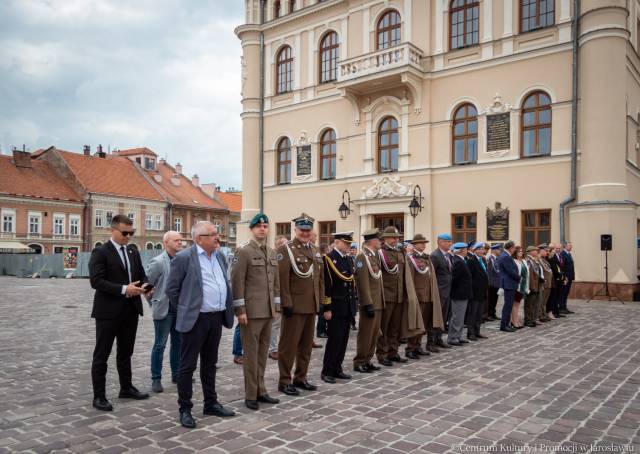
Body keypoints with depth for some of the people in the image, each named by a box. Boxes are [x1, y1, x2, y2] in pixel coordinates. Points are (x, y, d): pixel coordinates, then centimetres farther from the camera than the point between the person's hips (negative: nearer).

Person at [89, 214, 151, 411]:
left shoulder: (133, 252, 11)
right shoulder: (100, 252, -9)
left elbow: (141, 275, 13)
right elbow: (96, 281, -18)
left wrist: (146, 287, -10)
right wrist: (123, 289, -25)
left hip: (131, 310, 7)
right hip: (108, 311, -7)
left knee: (126, 352, 18)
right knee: (101, 355, 4)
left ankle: (126, 388, 31)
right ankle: (99, 396, 13)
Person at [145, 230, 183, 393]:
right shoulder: (158, 262, -12)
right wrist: (154, 303, -3)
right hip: (164, 310, -6)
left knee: (178, 342, 15)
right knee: (160, 345, 2)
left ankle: (176, 374, 28)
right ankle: (156, 379, 12)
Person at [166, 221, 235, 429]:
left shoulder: (219, 256, 9)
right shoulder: (184, 257, -11)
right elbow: (172, 289, -6)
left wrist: (227, 311, 13)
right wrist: (185, 311, 0)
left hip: (216, 318, 6)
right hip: (196, 319, -6)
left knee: (210, 364, 17)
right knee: (188, 365, 4)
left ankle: (211, 403, 28)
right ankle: (185, 409, 16)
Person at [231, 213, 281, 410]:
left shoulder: (272, 253, 13)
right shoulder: (243, 251, -8)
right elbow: (237, 282, -12)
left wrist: (276, 306, 12)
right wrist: (240, 310, -16)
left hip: (268, 311, 7)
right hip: (251, 311, -7)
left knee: (263, 351, 13)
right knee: (251, 353, 2)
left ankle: (260, 390, 24)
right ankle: (250, 395, 12)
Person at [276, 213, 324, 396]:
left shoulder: (315, 250, 14)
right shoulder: (286, 249, -8)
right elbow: (282, 278, -14)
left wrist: (320, 300, 12)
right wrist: (286, 303, -18)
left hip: (312, 306, 7)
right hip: (294, 306, -7)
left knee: (306, 344, 14)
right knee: (289, 345, 2)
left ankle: (301, 378, 27)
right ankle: (285, 381, 12)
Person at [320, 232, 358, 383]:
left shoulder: (350, 259, 13)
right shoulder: (328, 259, -11)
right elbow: (326, 285, -15)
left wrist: (355, 302, 13)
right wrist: (327, 308, -17)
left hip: (348, 307, 7)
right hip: (335, 307, -7)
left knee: (343, 340, 11)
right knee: (334, 339, -3)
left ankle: (337, 369, 21)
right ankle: (327, 371, 9)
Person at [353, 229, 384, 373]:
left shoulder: (375, 256, 15)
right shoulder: (362, 256, -14)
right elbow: (363, 283, -19)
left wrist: (381, 302, 15)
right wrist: (368, 304, -21)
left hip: (377, 303, 9)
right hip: (369, 303, -9)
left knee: (374, 334, 13)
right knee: (366, 334, -1)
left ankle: (367, 360, 22)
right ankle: (359, 363, 9)